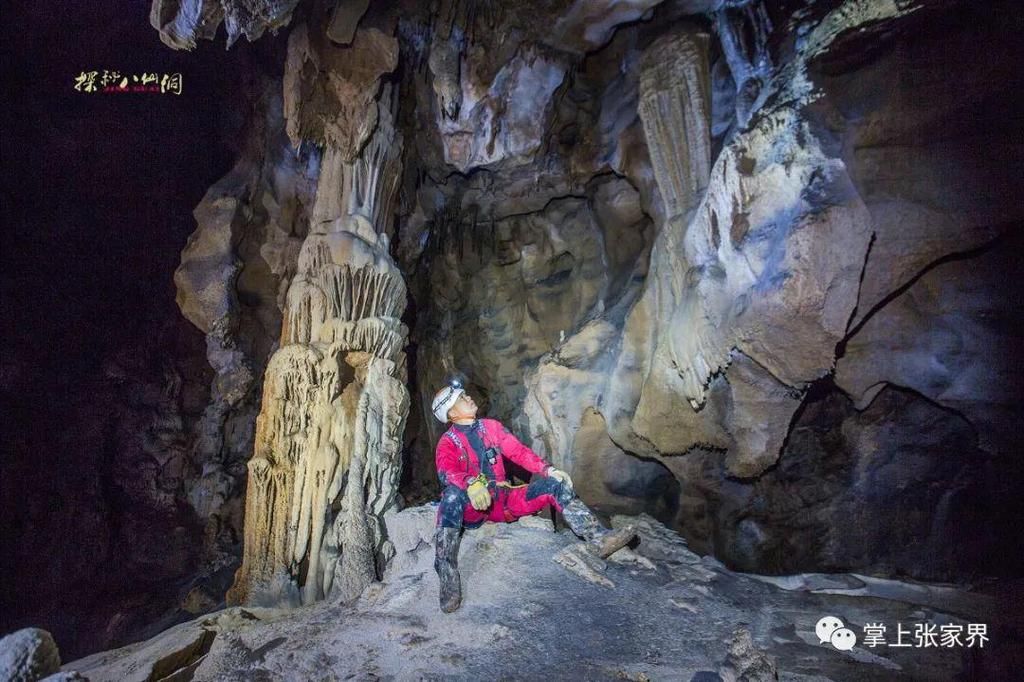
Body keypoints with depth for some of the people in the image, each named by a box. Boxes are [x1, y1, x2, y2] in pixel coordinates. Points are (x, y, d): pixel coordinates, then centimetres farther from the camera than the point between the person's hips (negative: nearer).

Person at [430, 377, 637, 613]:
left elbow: (519, 452, 8)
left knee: (555, 483, -9)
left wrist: (548, 470, -8)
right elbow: (446, 472, -21)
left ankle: (597, 538, -22)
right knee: (452, 495, -39)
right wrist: (471, 484, -43)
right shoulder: (448, 442, -2)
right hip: (471, 507, -5)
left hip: (503, 500, 5)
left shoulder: (491, 427, 13)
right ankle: (448, 581, -44)